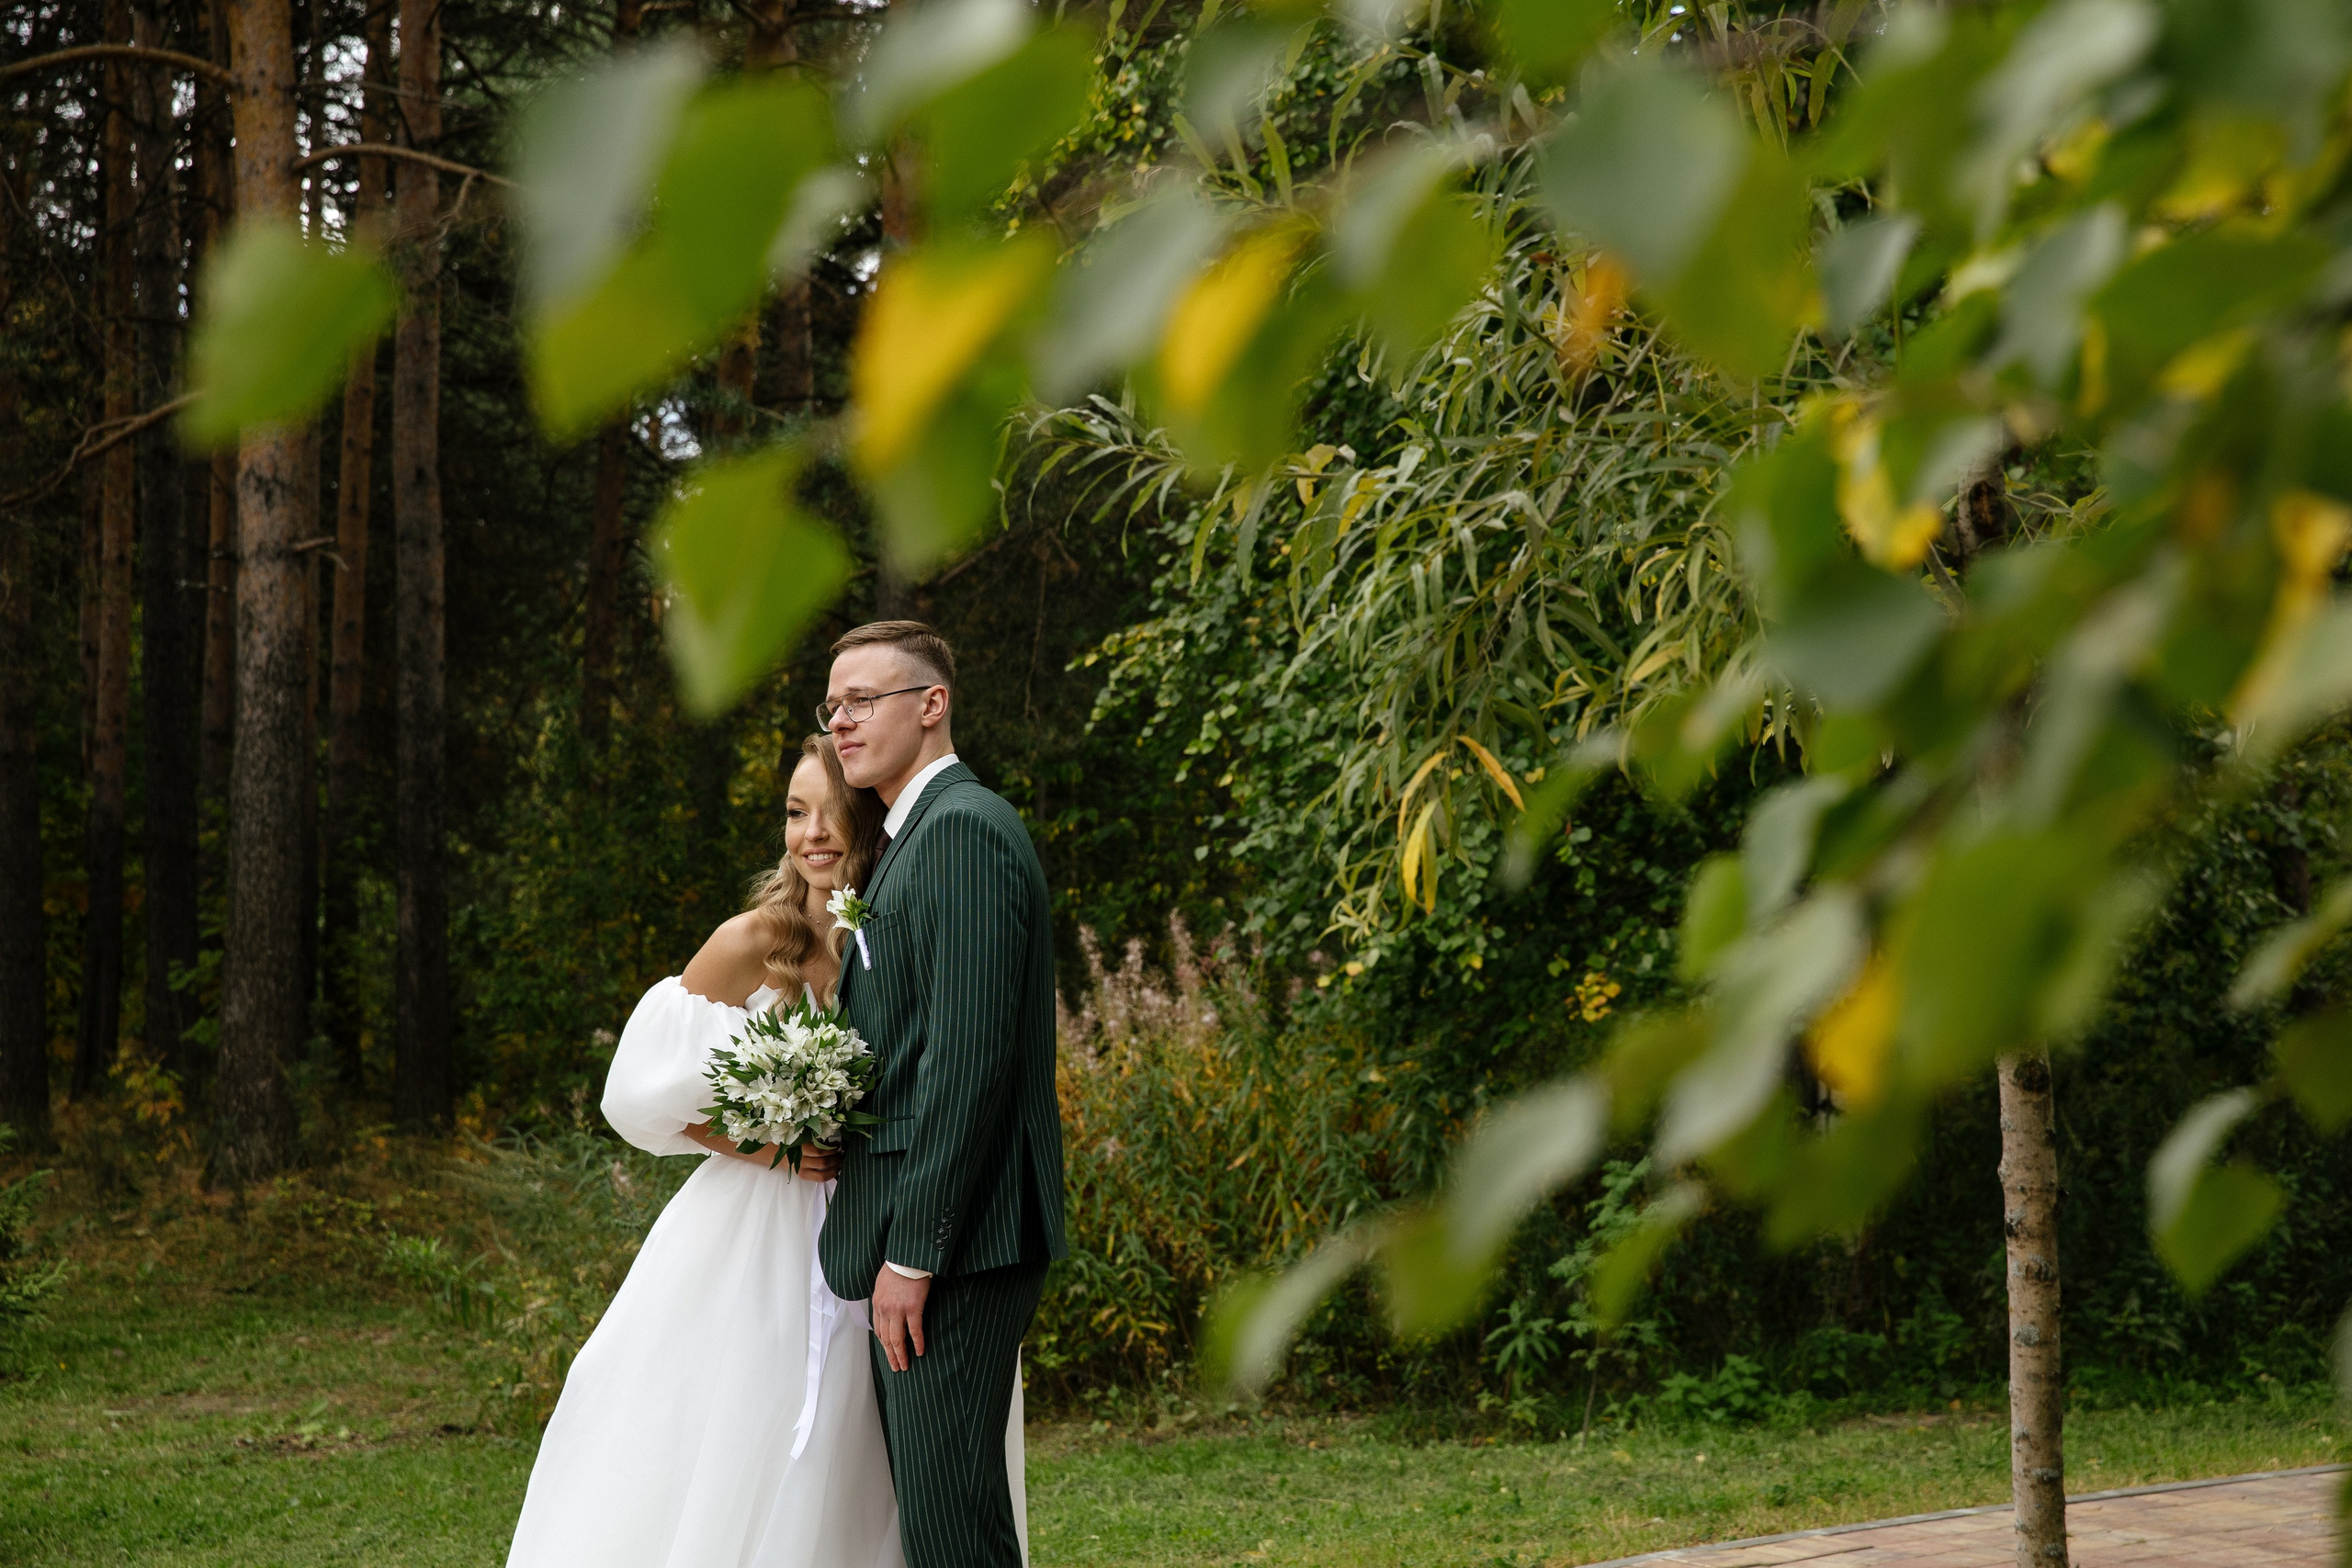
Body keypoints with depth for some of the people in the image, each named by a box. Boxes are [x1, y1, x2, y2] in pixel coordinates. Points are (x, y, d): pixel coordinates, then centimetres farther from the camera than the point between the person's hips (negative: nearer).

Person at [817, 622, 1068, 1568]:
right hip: (920, 1240, 11)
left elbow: (968, 1055, -20)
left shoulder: (964, 830, -12)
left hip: (955, 1240, -11)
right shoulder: (916, 836, 21)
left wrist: (913, 1254, -20)